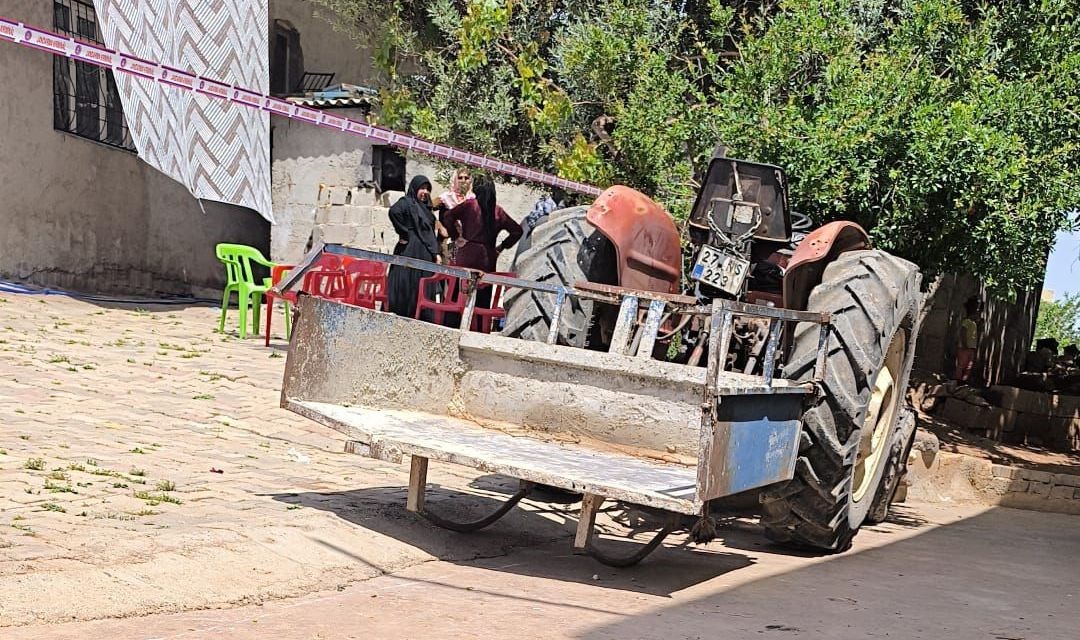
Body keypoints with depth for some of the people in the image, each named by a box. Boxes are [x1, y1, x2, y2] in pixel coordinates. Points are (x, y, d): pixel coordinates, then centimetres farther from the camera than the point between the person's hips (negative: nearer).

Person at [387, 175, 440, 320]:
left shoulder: (426, 208, 21)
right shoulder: (407, 202, -4)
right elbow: (394, 211, -27)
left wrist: (436, 253, 14)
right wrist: (404, 233, -19)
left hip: (425, 255, 8)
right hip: (410, 252, -8)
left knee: (422, 290, 6)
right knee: (408, 286, -7)